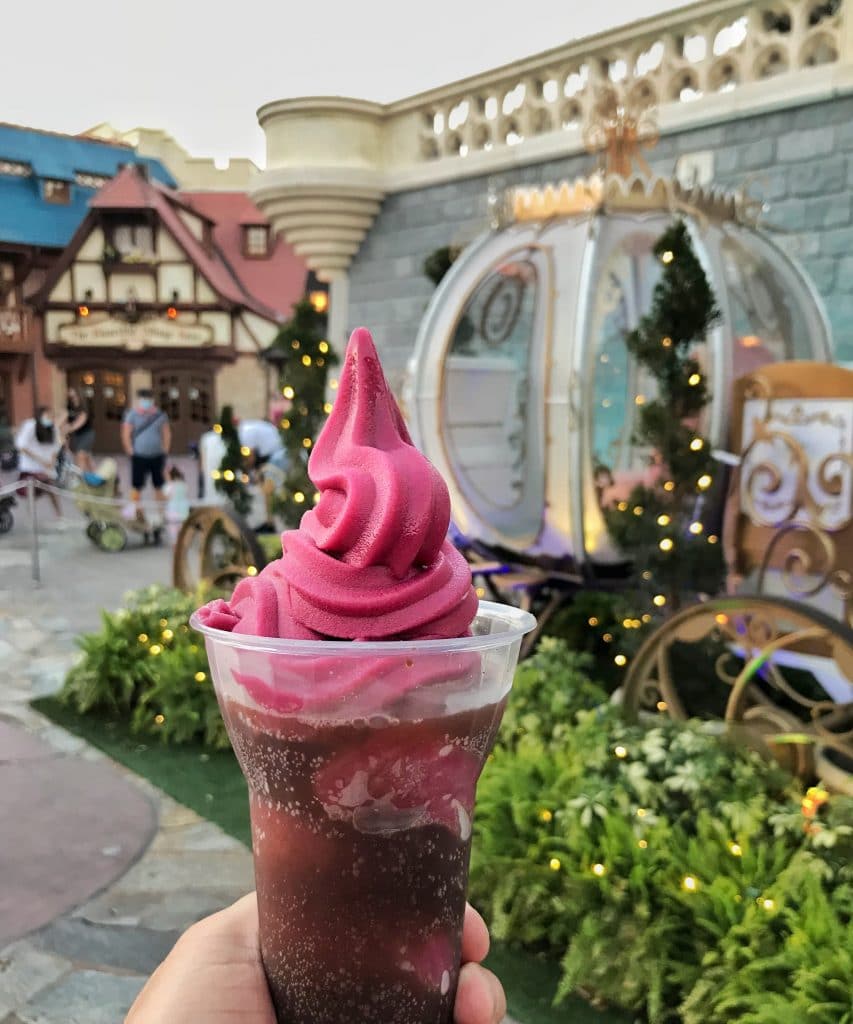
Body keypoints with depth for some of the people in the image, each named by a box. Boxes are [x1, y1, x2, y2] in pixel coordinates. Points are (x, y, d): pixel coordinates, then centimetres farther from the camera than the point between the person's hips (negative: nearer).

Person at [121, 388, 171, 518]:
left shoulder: (160, 415, 4)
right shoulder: (132, 414, -5)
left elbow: (167, 434, 9)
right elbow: (126, 435, -5)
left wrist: (165, 450, 2)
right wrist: (131, 451, -9)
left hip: (157, 455, 3)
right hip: (139, 456, -3)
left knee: (160, 485, 9)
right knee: (137, 486, 1)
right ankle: (136, 512, 9)